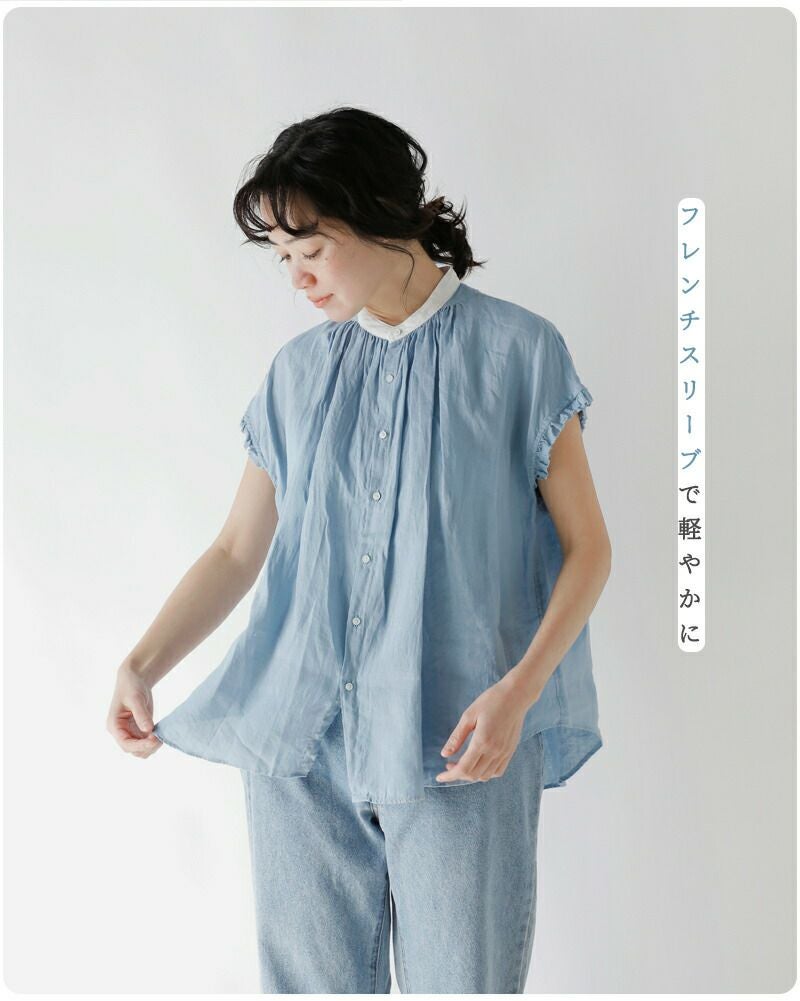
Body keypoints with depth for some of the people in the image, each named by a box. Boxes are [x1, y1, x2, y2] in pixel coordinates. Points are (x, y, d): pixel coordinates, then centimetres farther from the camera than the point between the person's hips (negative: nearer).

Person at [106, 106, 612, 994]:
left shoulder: (517, 352, -2)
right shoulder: (297, 374, 9)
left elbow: (587, 548, -2)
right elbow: (237, 550, 10)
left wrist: (517, 692, -15)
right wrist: (140, 665, -4)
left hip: (457, 752, -3)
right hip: (300, 750, 4)